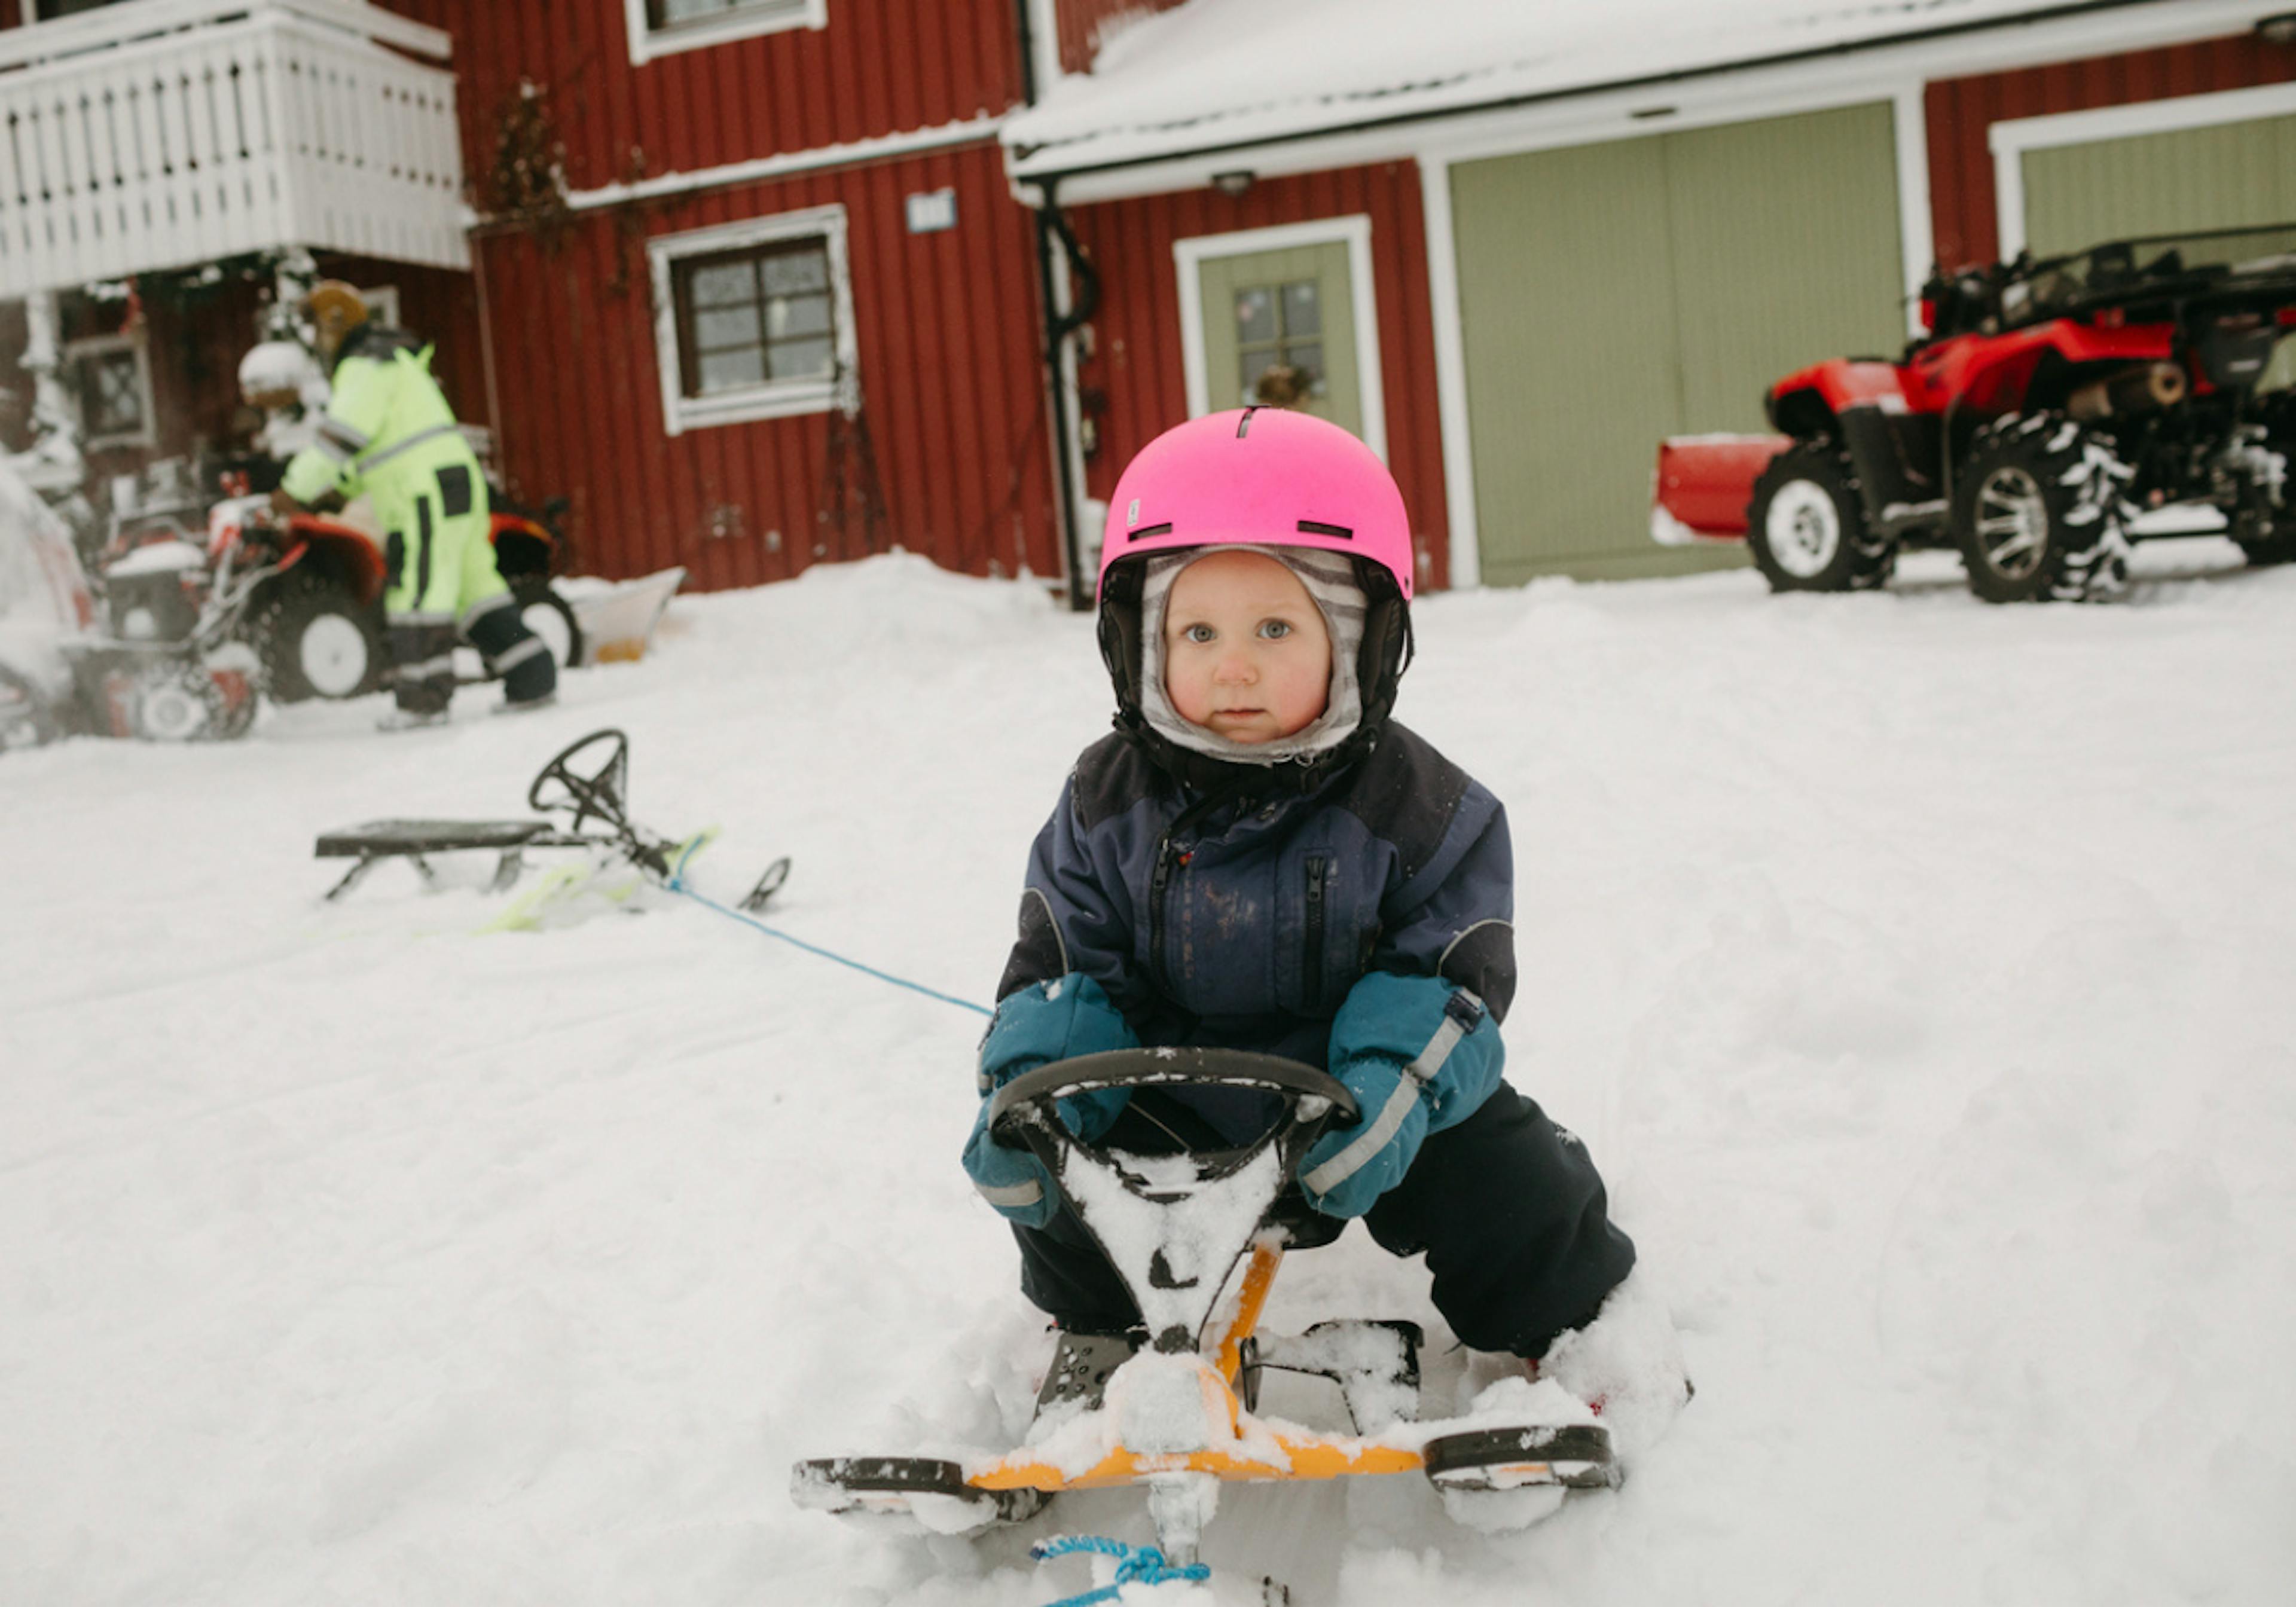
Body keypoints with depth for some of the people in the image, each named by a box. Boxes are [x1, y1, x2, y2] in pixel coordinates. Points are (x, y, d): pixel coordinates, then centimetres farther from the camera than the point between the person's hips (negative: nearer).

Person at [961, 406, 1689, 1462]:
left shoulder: (1411, 805, -14)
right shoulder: (1106, 804, -9)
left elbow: (1454, 969, -13)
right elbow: (1062, 964, -4)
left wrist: (1389, 1084, -31)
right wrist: (1034, 1081, -23)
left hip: (1350, 1103, -2)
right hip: (1173, 1104, 2)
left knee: (1503, 1173, -18)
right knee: (1043, 1143, -13)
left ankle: (1576, 1320, 14)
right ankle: (1094, 1330, 17)